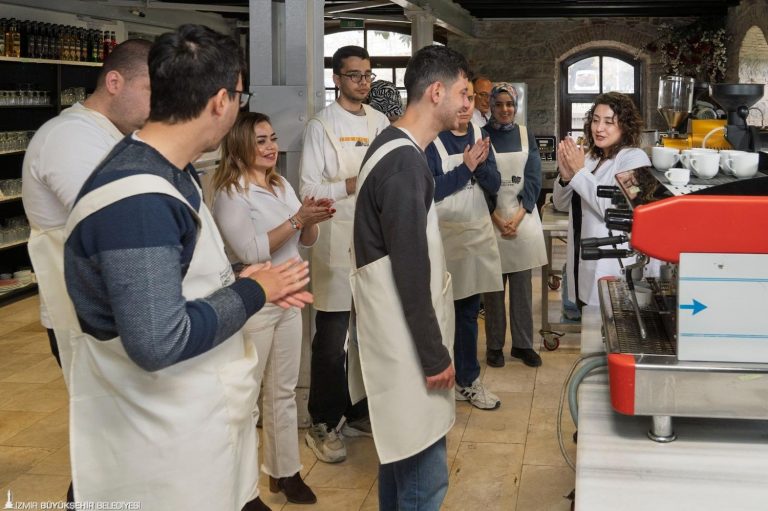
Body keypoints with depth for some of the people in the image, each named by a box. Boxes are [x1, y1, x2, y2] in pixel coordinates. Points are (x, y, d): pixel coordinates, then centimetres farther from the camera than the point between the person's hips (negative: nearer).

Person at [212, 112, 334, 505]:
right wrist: (296, 219, -22)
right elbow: (251, 251, -21)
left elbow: (305, 242, 12)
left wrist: (312, 221, -9)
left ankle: (284, 471, 28)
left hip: (289, 300, 7)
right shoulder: (231, 193, -13)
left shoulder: (282, 185, 9)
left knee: (283, 391, 15)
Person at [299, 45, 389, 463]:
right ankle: (323, 425, 11)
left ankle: (360, 413, 28)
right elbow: (308, 189, -10)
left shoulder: (380, 122, 12)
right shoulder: (322, 125, -4)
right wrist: (353, 184, -22)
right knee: (331, 340, -2)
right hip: (338, 242, -6)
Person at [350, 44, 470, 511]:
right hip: (408, 342, -11)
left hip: (399, 335, 11)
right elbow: (410, 269, -22)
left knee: (401, 454, 21)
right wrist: (434, 356, -17)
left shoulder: (394, 147, 12)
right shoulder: (405, 161, -21)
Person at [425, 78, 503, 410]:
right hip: (443, 234, -6)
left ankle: (467, 381, 26)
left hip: (477, 233, 6)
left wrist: (480, 164, -14)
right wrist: (466, 167, -17)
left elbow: (494, 185, 4)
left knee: (468, 311, 14)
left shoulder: (478, 134, 7)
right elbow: (428, 190, -17)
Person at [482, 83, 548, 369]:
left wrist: (517, 217, -9)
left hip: (523, 216, 3)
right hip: (491, 217, -3)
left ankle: (523, 344, 16)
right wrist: (498, 220, -13)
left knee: (522, 284, 7)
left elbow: (533, 179, 3)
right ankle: (494, 345, 11)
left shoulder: (525, 135, 8)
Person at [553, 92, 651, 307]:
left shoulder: (634, 158, -10)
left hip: (612, 266, -7)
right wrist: (565, 176, -6)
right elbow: (562, 204, 15)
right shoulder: (590, 157, 10)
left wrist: (580, 172, -16)